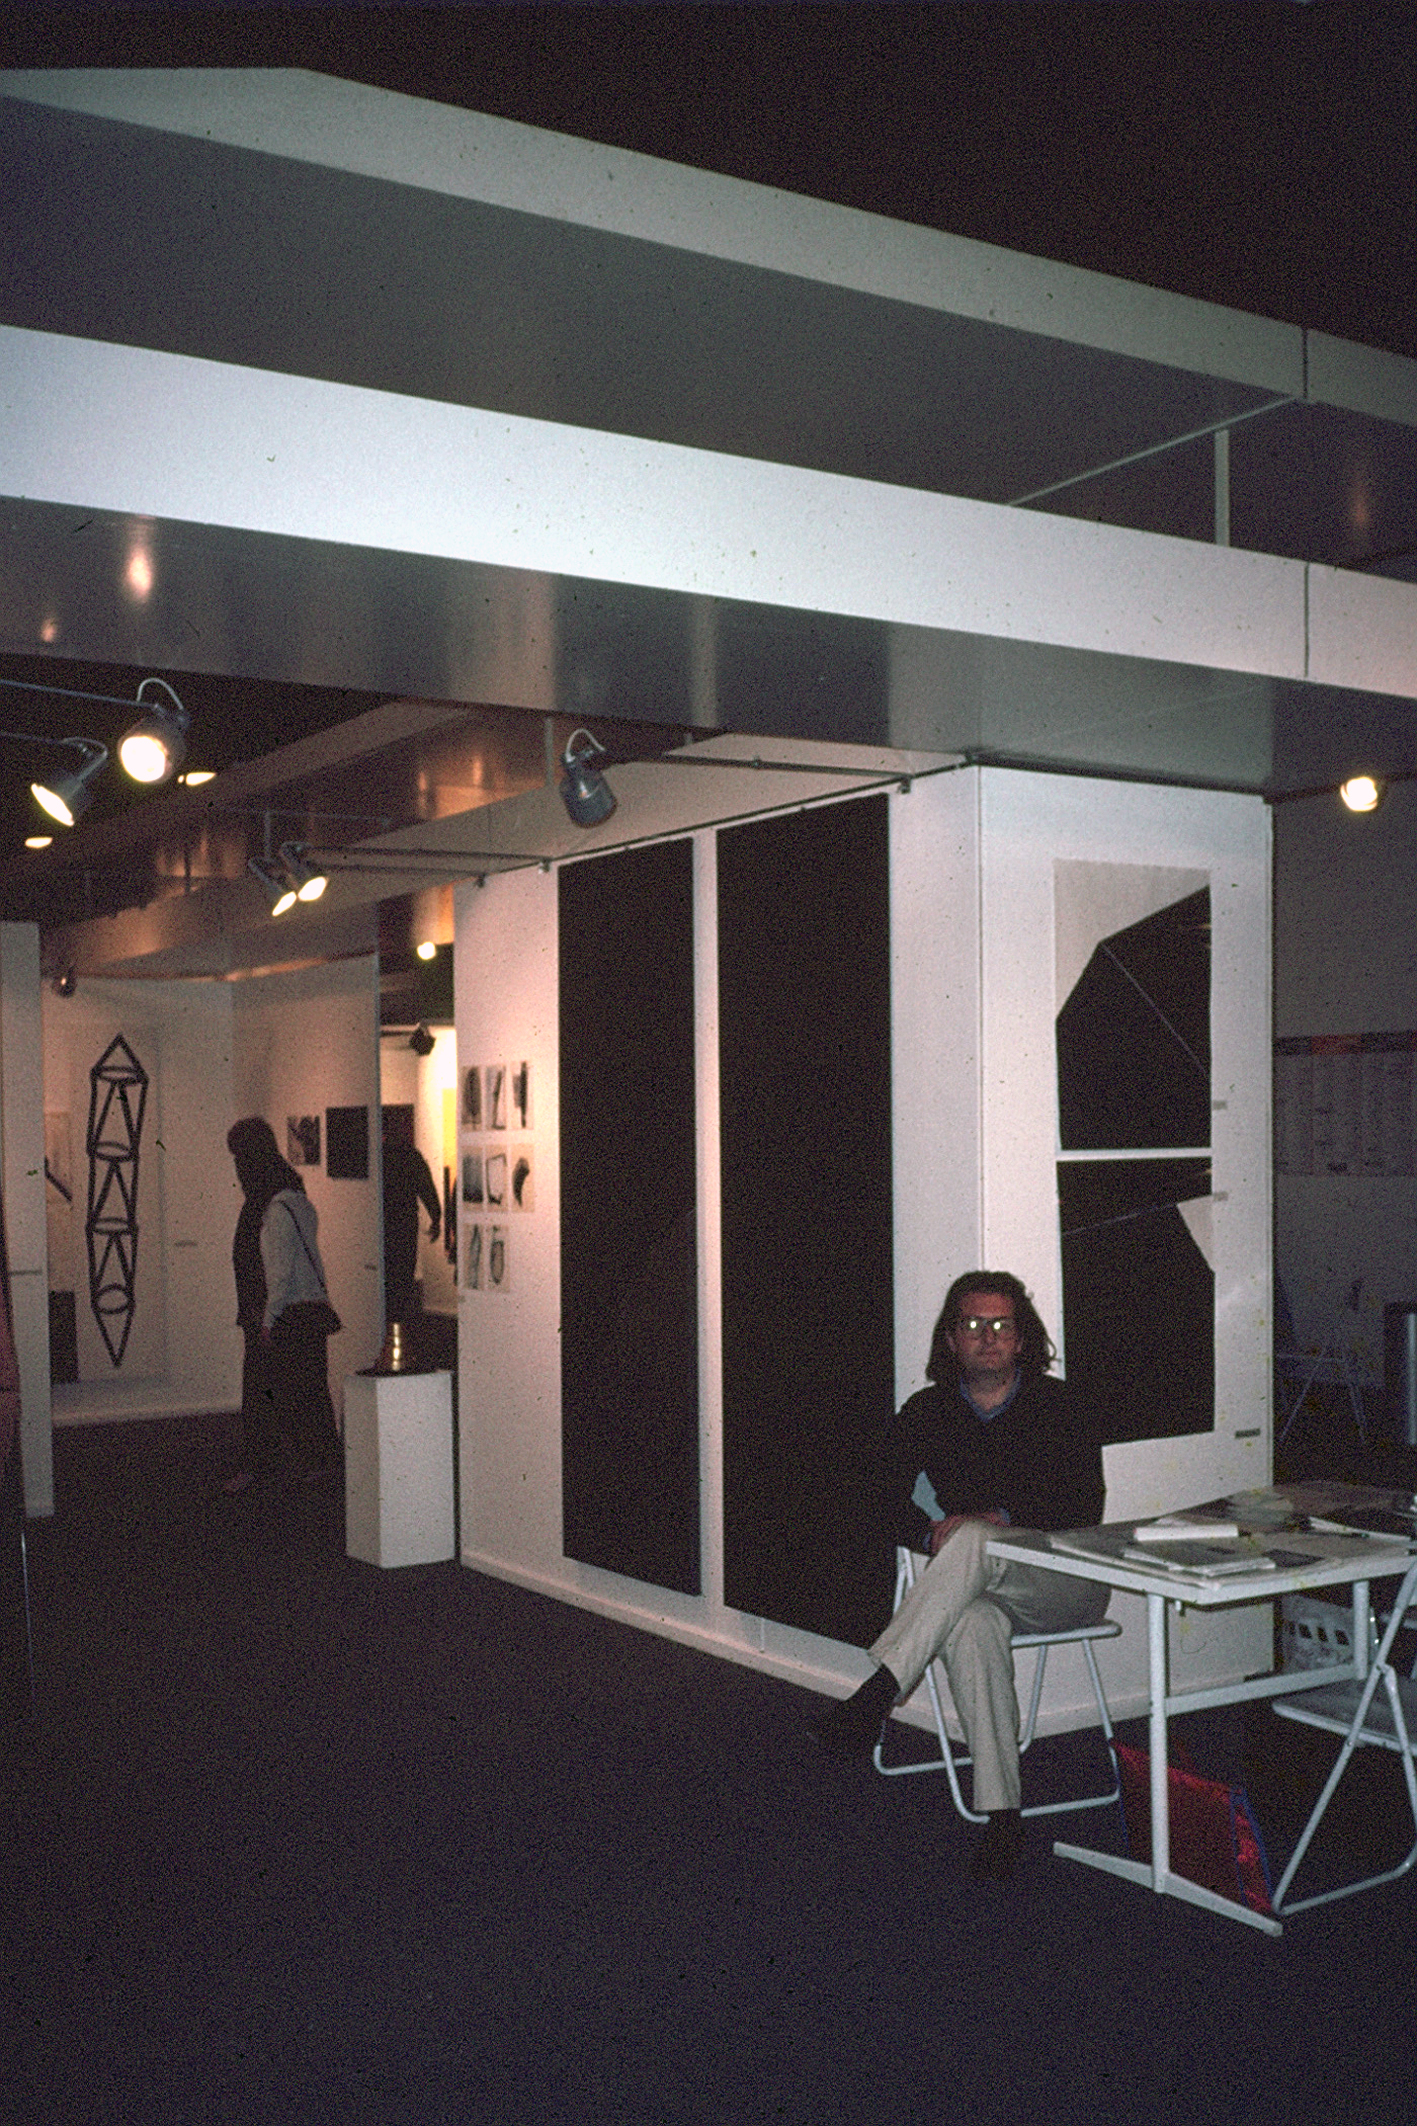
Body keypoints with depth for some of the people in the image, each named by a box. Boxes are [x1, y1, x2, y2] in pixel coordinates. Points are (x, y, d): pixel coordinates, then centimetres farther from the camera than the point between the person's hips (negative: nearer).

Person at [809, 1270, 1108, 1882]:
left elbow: (1083, 1511, -4)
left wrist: (1008, 1522, -19)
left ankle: (875, 1696, -43)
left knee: (974, 1540, -35)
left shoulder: (1055, 1408, 3)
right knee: (970, 1626, -37)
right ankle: (1000, 1815, -35)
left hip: (1065, 1585, -2)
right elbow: (889, 1503, 9)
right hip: (976, 1586, 2)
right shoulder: (927, 1414, 11)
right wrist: (933, 1530, -13)